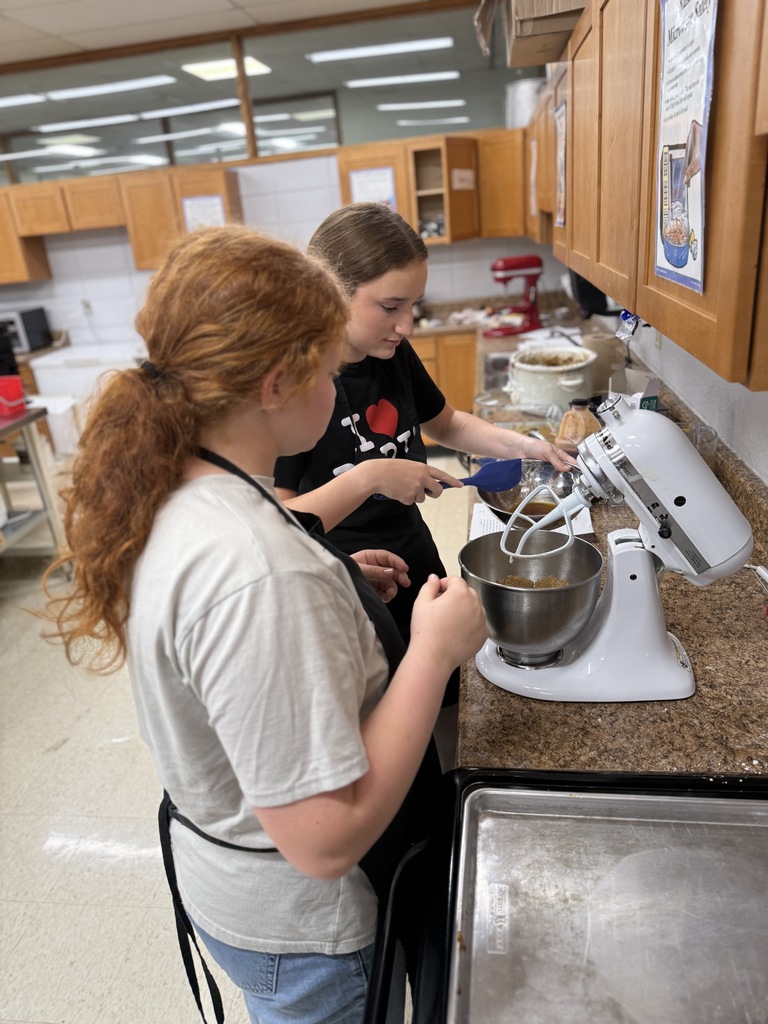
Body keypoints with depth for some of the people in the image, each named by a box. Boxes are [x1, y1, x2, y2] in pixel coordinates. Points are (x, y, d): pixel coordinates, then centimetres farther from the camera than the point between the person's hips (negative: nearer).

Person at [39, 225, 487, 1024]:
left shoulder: (168, 494, -9)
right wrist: (433, 650, -28)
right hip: (296, 928, -7)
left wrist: (333, 586, 0)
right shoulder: (261, 575, -40)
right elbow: (326, 838, -34)